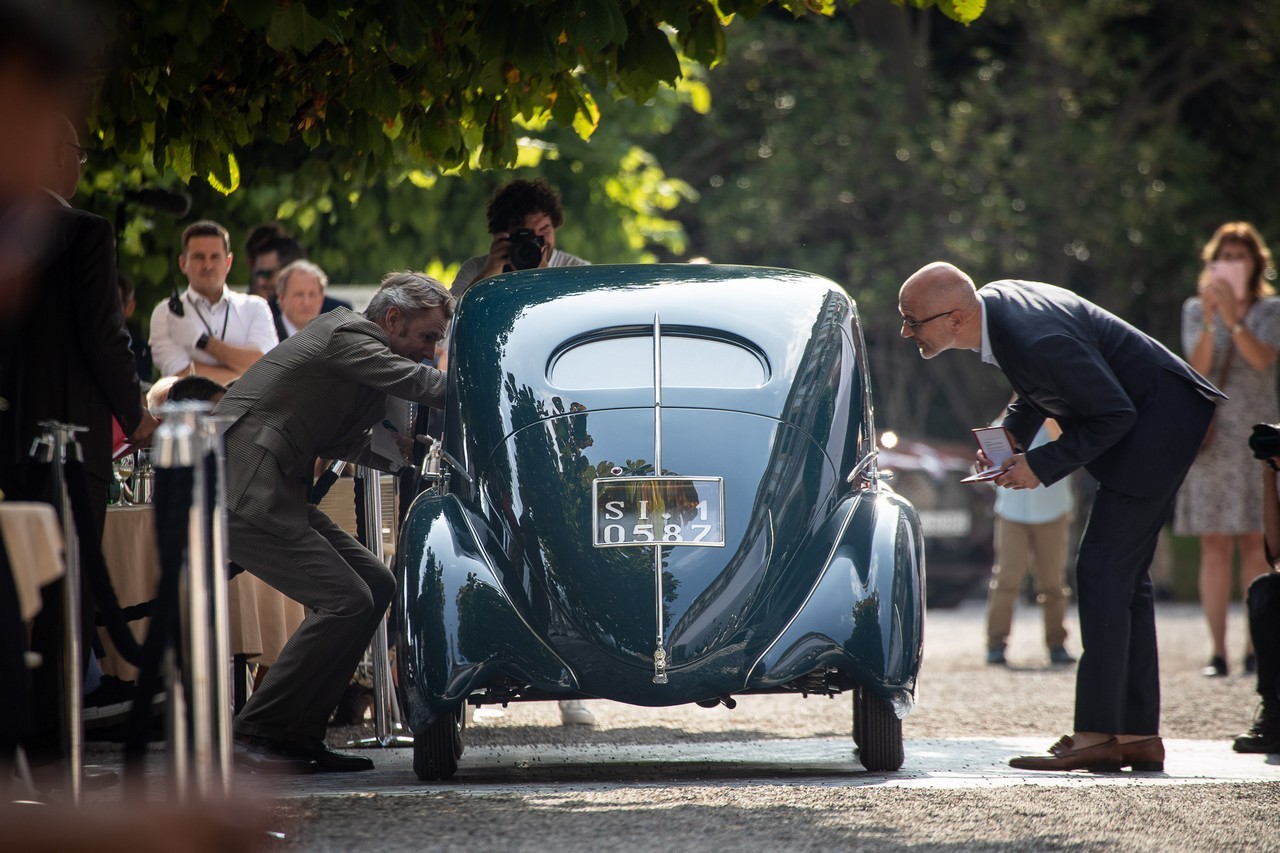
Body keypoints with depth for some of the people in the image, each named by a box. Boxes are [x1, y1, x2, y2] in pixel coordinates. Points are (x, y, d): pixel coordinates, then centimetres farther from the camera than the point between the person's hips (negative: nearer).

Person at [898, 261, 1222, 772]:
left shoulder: (1038, 340, -31)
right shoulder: (992, 304, -2)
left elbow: (1115, 414, -23)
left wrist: (1041, 465, -17)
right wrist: (1013, 435, -1)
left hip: (1159, 419, -10)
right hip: (1143, 424, 10)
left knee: (1104, 569, -12)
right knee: (1122, 576, 11)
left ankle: (1097, 734, -13)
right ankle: (1138, 734, 14)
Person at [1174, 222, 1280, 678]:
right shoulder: (1196, 309, 9)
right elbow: (1198, 366, -5)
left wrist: (1233, 318, -25)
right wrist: (1209, 321, -21)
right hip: (1211, 438, 1)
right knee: (1215, 547, -4)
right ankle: (1217, 650, -4)